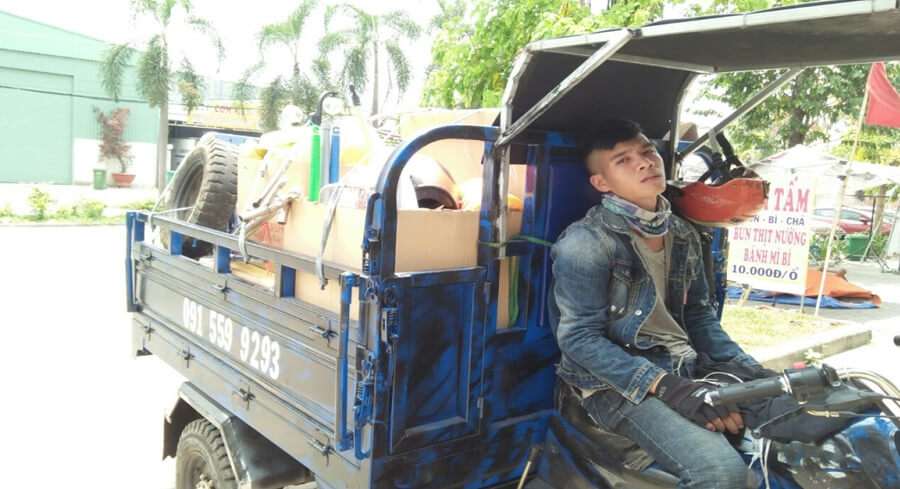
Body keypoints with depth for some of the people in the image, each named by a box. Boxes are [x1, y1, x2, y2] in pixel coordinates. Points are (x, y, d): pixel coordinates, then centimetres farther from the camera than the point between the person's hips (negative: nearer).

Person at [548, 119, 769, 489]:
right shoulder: (586, 242, -12)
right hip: (616, 382, -7)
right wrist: (664, 386, -25)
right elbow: (580, 338, -17)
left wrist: (749, 369, 3)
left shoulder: (683, 235, 12)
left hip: (686, 368, 8)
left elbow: (699, 315, 18)